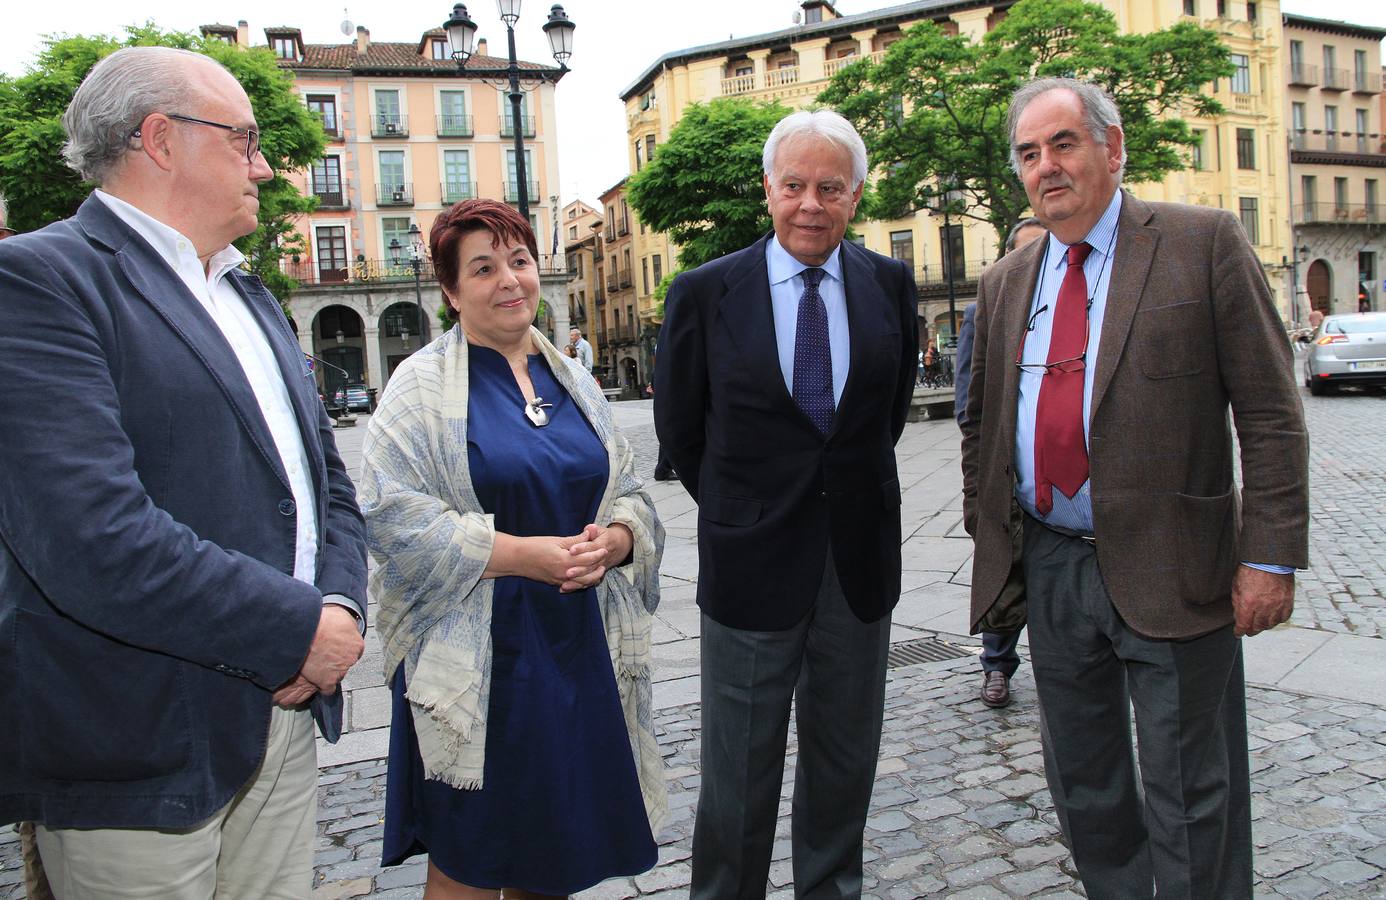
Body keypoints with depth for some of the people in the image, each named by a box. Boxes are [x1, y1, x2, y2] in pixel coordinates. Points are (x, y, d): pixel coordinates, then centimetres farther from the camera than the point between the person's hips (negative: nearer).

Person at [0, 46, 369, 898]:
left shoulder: (253, 299, 15)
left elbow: (326, 476, 14)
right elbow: (92, 540, -25)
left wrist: (341, 603, -5)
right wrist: (302, 629, -16)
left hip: (287, 715, 7)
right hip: (141, 751, -7)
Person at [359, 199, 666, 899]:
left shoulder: (573, 382, 12)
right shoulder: (423, 386, -4)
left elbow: (629, 495, 14)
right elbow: (392, 515, -14)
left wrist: (612, 541, -9)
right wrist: (524, 555, -19)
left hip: (581, 650, 5)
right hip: (477, 659, -4)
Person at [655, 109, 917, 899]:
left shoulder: (890, 285, 1)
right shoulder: (705, 292, -7)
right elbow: (681, 427, 3)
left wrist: (847, 490, 11)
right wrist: (739, 511, 8)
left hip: (859, 562, 3)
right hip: (752, 564, -3)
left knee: (845, 761, 19)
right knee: (739, 774, 9)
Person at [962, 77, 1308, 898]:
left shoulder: (1204, 242, -5)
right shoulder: (1006, 284, 10)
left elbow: (1271, 413, -8)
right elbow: (983, 423, 17)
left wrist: (1271, 554, -12)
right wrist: (986, 532, 11)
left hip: (1167, 571, -5)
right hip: (1050, 567, 5)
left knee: (1188, 795, 8)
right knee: (1082, 784, 18)